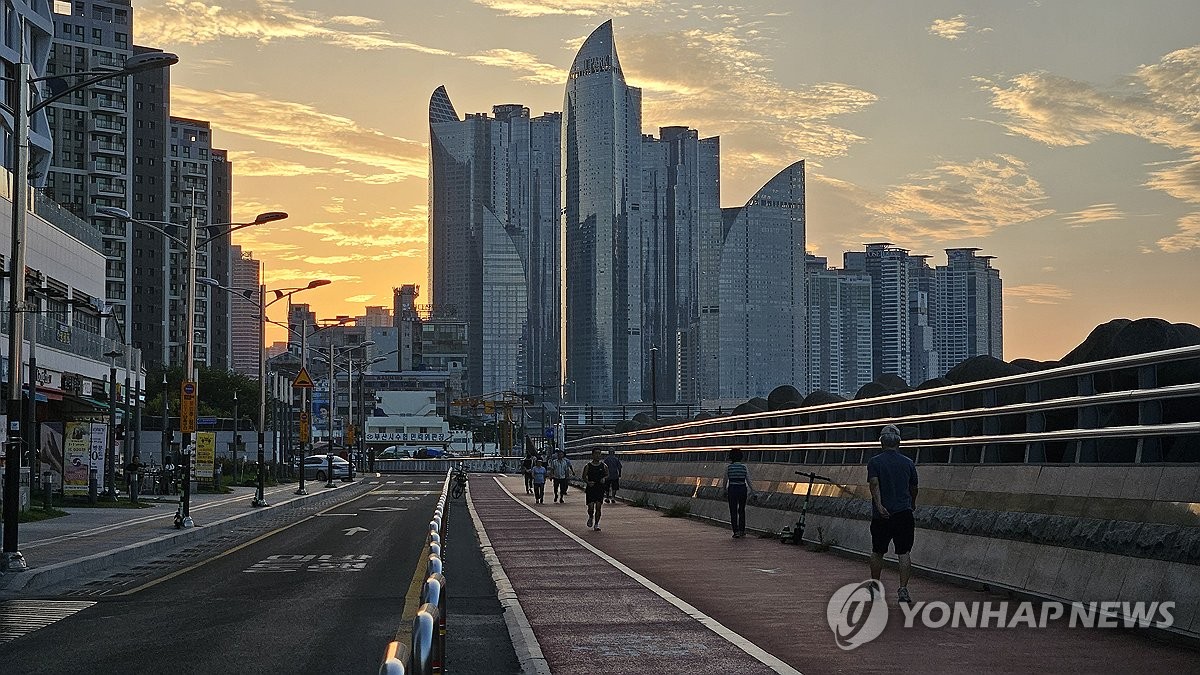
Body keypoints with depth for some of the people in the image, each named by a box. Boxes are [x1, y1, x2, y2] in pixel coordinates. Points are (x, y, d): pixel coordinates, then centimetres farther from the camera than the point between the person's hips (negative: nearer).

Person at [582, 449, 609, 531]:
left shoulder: (604, 466, 4)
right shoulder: (588, 466, -1)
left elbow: (607, 475, 13)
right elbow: (584, 477, 4)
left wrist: (604, 478, -9)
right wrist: (588, 482, -16)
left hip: (600, 489, 1)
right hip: (590, 489, -1)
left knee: (598, 507, -4)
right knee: (591, 507, -6)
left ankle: (596, 524, 6)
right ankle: (591, 518, 26)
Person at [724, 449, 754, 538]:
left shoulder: (728, 467, -6)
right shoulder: (744, 467, -3)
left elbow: (725, 480, 0)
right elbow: (748, 480, -2)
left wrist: (725, 491, 13)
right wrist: (751, 490, 10)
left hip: (732, 489, -2)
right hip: (742, 489, 2)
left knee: (733, 511, 4)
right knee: (741, 510, 17)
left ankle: (736, 531, -3)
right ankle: (742, 530, 22)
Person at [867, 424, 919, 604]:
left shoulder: (874, 462, -1)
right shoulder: (908, 463, 6)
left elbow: (874, 483, -17)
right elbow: (914, 488, 16)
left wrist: (879, 505, -26)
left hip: (882, 515, -1)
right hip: (904, 513, 1)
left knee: (877, 552, 13)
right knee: (904, 553, 0)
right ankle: (903, 589, -9)